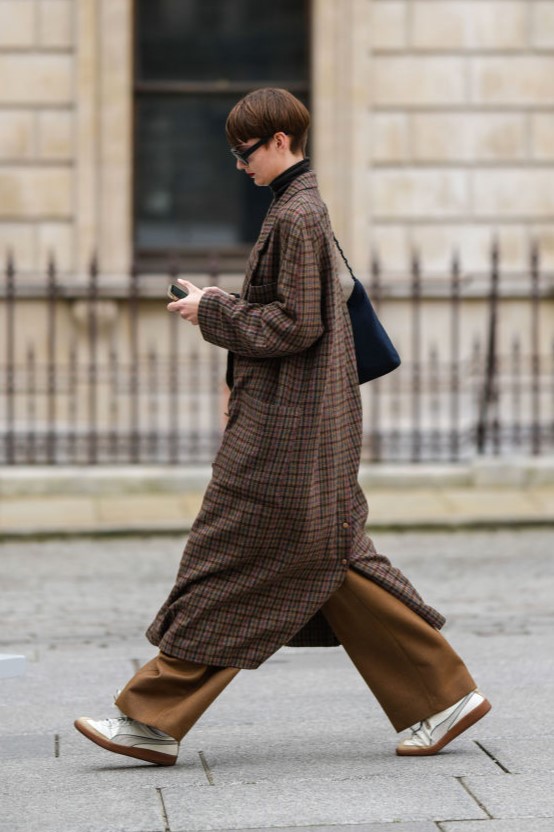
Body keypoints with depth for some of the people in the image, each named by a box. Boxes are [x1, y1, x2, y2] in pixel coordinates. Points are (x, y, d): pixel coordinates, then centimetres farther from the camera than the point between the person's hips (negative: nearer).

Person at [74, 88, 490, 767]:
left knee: (227, 565, -4)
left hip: (284, 431, -10)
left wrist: (213, 312, -10)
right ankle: (442, 694, 13)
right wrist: (222, 305, 12)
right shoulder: (302, 207, 16)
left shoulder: (296, 216, -15)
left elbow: (296, 326, -19)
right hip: (301, 426, 10)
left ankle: (153, 720, 2)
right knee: (333, 564, 11)